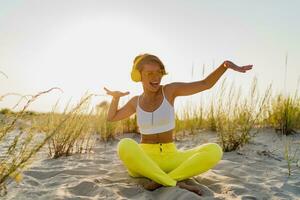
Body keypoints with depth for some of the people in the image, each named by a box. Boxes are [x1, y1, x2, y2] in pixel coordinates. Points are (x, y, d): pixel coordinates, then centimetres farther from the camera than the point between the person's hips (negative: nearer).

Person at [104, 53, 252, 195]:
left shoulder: (169, 90, 0)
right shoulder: (136, 101, 6)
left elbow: (206, 84, -4)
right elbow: (111, 118, 22)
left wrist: (226, 64, -21)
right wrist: (115, 97, 4)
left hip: (170, 158, 1)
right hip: (143, 161, 0)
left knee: (214, 151, -24)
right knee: (125, 146, -37)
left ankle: (160, 180, -23)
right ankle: (176, 183, -27)